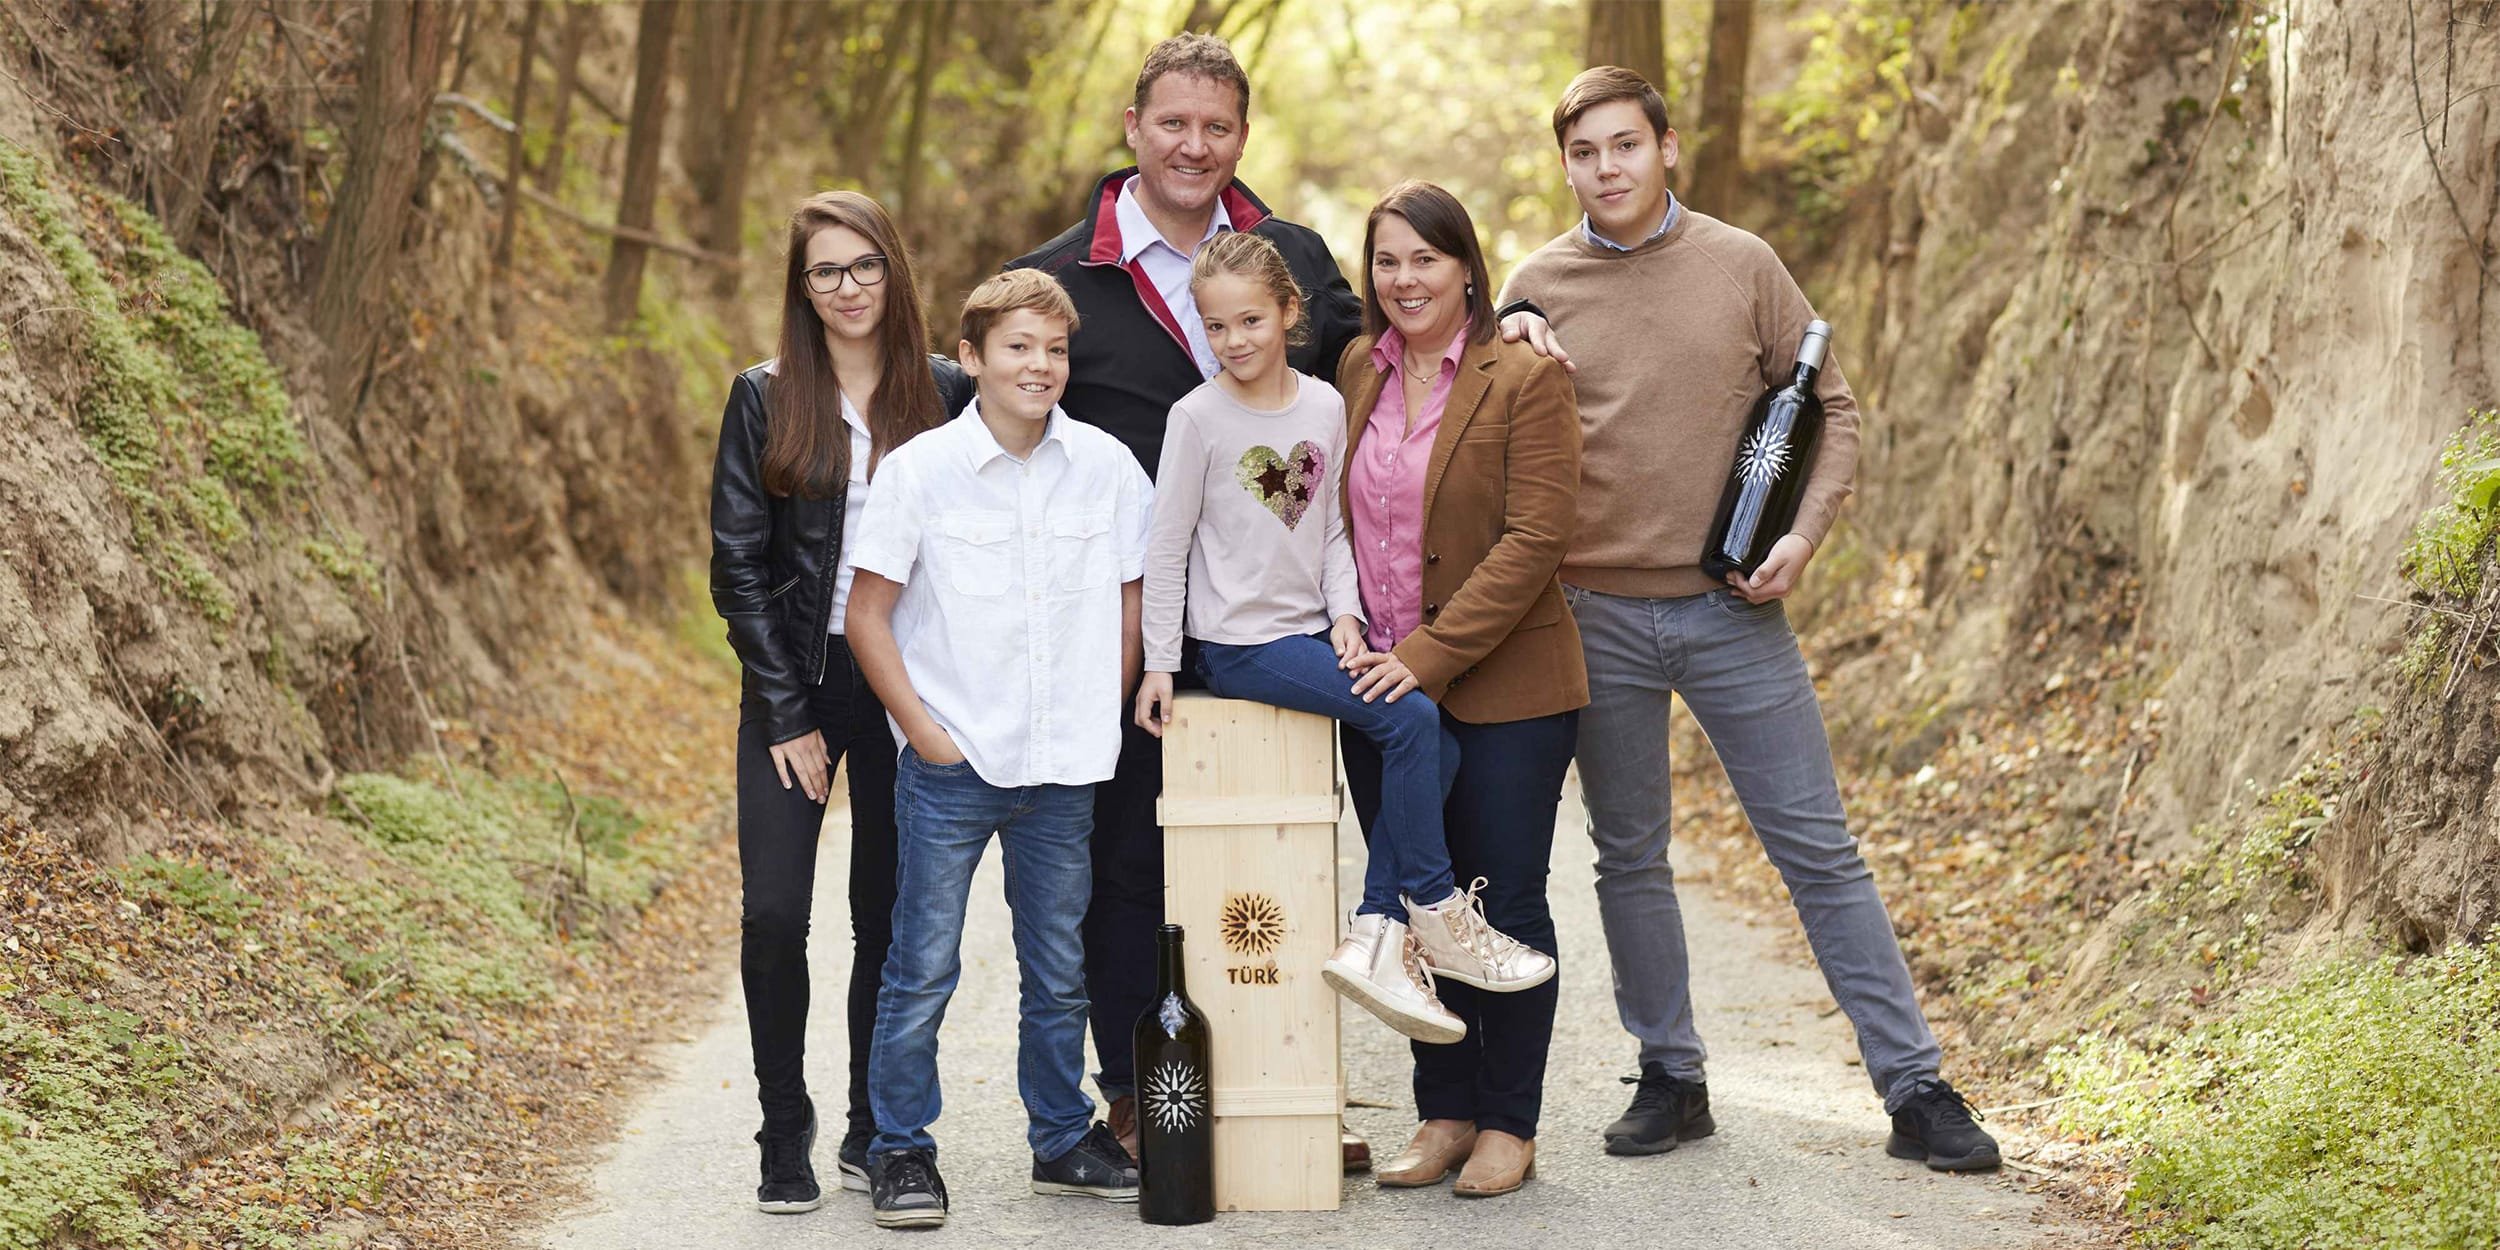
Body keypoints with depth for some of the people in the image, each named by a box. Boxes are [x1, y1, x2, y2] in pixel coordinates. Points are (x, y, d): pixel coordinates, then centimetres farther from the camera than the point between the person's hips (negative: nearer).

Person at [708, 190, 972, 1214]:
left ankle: (877, 1130, 20)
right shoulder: (765, 400, 1)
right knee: (773, 911, -10)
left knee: (891, 916, 6)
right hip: (795, 680, -1)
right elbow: (738, 565, -1)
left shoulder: (947, 393, 3)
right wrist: (789, 712, -7)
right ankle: (785, 1131, 6)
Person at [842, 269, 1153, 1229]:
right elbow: (868, 614, -3)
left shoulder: (1106, 467, 0)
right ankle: (901, 1150, 15)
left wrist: (1103, 719, 5)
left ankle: (1064, 1140, 28)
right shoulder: (922, 468, -7)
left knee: (1059, 970, 13)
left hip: (1065, 768, 3)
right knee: (922, 968, 2)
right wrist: (923, 728, -7)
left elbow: (1131, 602, 10)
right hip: (950, 763, -3)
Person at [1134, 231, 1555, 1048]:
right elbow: (1166, 547, -4)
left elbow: (1332, 528, 12)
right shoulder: (1198, 417, -7)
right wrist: (1159, 665, -5)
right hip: (1240, 643, -6)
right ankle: (1437, 917, -7)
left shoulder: (1326, 406, 6)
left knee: (1438, 749, -10)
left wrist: (1345, 614, -3)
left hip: (1313, 632, 6)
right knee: (1411, 720, -20)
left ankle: (1376, 939, -7)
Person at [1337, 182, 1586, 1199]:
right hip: (1381, 686, 5)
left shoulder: (1526, 379, -8)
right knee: (1415, 908, 9)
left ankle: (1509, 1126, 11)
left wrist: (1429, 654, -18)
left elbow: (1533, 541, -14)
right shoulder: (1356, 372, 9)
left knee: (1503, 905, 1)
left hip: (1501, 687, -5)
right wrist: (1353, 645, 3)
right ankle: (1445, 1113, 20)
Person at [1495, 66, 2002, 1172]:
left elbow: (1828, 406, 5)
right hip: (1597, 614, 1)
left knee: (1818, 848, 1)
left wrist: (1803, 534, -8)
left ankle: (1914, 1087, 6)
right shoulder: (1538, 288, 3)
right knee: (1628, 859, 10)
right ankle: (1670, 1080, 23)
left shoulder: (1741, 264, 1)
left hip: (1732, 611, -1)